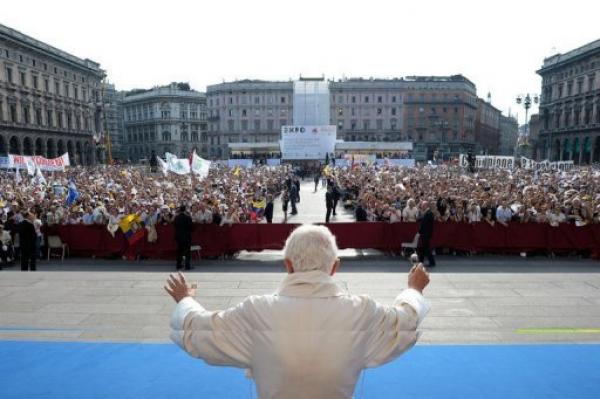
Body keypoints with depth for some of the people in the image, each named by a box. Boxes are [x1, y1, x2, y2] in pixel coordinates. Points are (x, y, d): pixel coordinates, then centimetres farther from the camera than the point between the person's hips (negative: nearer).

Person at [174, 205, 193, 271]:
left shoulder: (176, 217, -3)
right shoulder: (188, 217, -15)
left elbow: (175, 226, 4)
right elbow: (191, 226, -10)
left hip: (178, 236, 4)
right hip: (187, 236, -4)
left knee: (179, 251, 15)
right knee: (187, 252, 2)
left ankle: (178, 265, 20)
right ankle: (187, 266, 1)